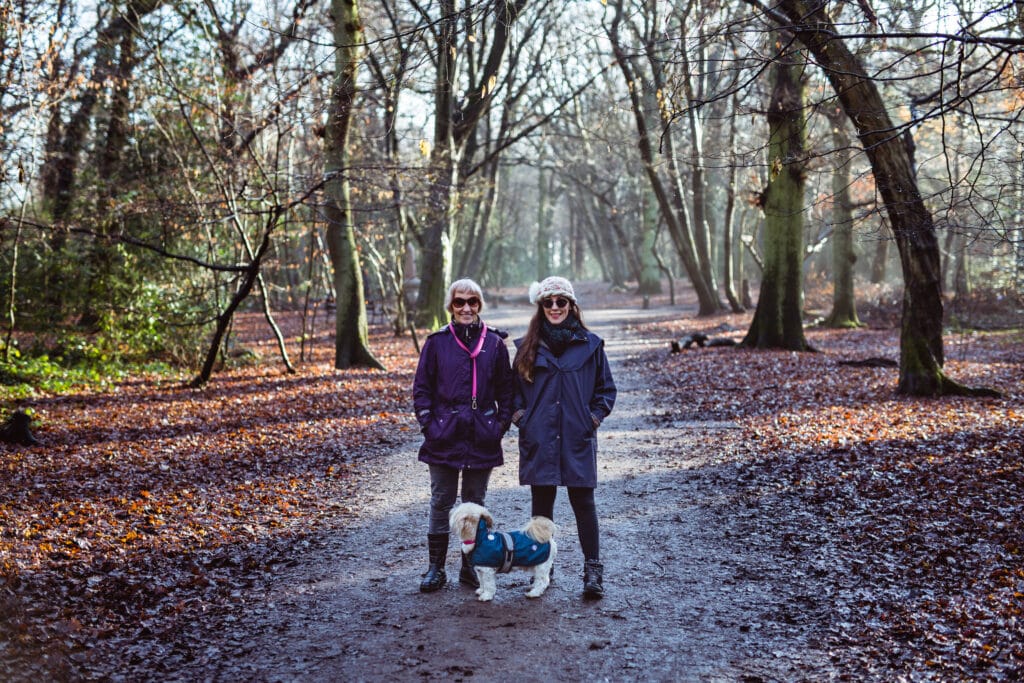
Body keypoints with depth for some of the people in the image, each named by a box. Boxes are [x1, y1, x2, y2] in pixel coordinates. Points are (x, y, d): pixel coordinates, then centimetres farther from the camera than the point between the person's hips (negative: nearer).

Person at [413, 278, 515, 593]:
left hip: (482, 438, 1)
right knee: (441, 501, 5)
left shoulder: (494, 342, 2)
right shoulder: (437, 342, 0)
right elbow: (421, 387, 3)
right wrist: (428, 423, -6)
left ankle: (471, 566, 22)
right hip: (445, 437, -1)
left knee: (475, 502, 11)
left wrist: (501, 424, -2)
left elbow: (505, 388, 7)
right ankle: (436, 568, 15)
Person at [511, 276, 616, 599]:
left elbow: (605, 389, 10)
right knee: (541, 504, 9)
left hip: (577, 440, -1)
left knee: (583, 502, 0)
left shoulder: (590, 345, 3)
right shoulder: (528, 347, 6)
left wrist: (594, 418, -2)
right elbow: (514, 388, 15)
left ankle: (593, 569, 8)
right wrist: (519, 416, 1)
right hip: (538, 440, 2)